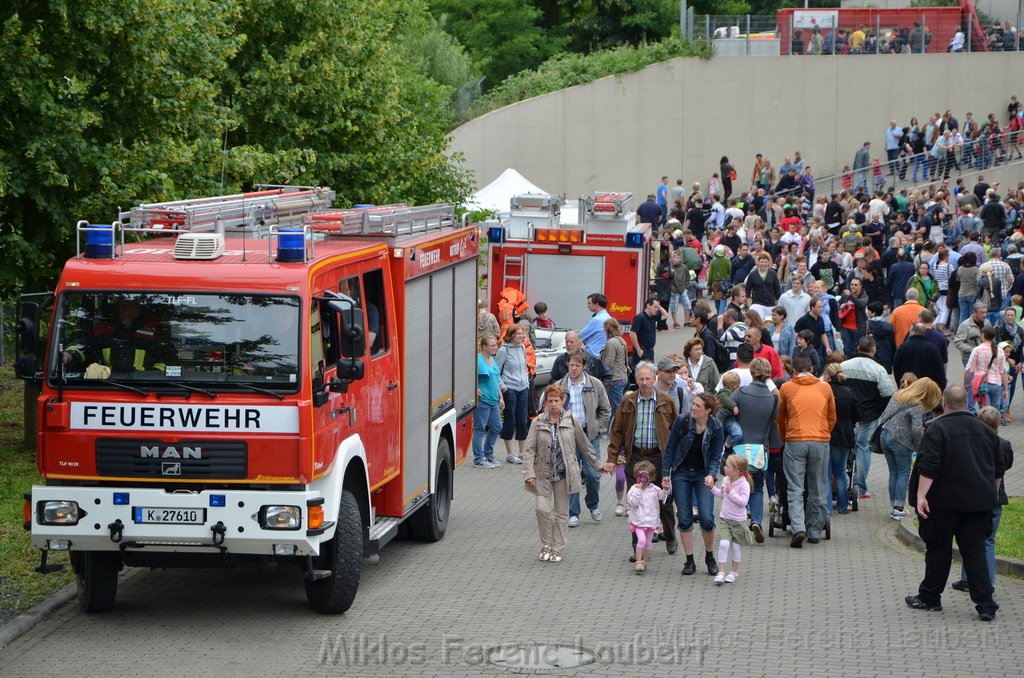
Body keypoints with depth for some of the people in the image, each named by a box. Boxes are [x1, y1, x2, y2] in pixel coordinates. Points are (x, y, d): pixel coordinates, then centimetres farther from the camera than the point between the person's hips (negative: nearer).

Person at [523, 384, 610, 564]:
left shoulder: (571, 421, 1)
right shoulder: (538, 423, -2)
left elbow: (584, 446, 12)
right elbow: (530, 450, -4)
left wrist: (598, 465, 16)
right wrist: (529, 473, -14)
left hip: (564, 473, 1)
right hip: (543, 473, -1)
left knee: (562, 512, 5)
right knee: (542, 509, -11)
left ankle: (557, 549, 15)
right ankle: (546, 545, 10)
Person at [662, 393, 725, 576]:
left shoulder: (716, 429, -10)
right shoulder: (681, 421, -11)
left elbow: (716, 456, -4)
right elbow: (670, 448, -2)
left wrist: (711, 475, -22)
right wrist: (665, 474, -3)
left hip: (703, 475, -1)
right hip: (681, 474, 1)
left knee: (706, 518, -10)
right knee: (685, 519, 0)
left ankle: (710, 557, 12)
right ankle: (689, 560, 12)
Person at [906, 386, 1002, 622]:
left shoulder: (937, 428, -8)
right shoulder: (986, 431, 9)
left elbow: (928, 467, -18)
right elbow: (999, 469, 16)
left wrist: (921, 496, -18)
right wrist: (993, 494, 28)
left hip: (944, 502, -4)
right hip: (978, 502, 4)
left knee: (938, 550, 9)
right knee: (975, 551, 4)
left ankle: (929, 597, 21)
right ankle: (985, 605, -5)